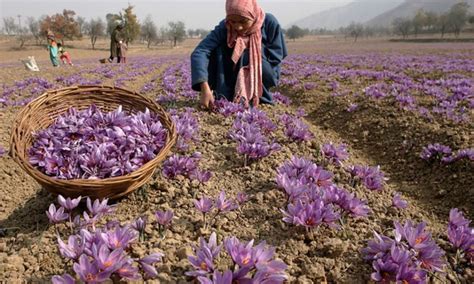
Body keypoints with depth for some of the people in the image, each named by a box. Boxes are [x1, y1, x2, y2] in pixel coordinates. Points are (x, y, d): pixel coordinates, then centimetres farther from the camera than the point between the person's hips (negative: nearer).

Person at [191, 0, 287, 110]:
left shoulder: (269, 22, -21)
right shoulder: (224, 27, -20)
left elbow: (276, 56, -14)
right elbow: (199, 52, -33)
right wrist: (205, 88, -47)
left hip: (264, 77, -1)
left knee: (248, 53, -30)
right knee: (217, 49, -23)